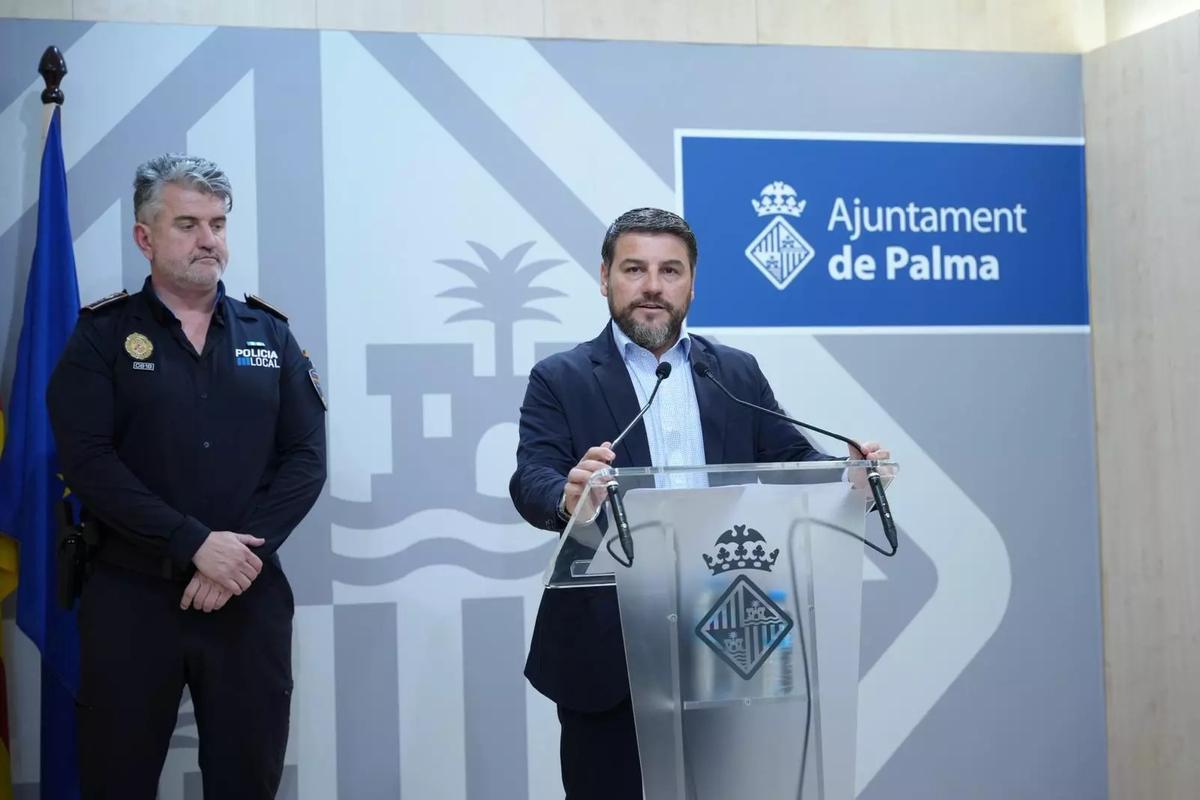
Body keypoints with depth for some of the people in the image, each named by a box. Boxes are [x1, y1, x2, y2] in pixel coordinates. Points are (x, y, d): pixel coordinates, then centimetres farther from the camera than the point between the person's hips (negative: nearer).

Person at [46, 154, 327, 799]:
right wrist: (195, 545, -18)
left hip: (251, 595, 2)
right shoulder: (103, 335, 1)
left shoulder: (269, 334, 9)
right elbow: (87, 460, -10)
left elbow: (306, 459, 2)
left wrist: (243, 553, -12)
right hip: (130, 595, -2)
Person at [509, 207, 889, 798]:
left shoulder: (737, 372, 11)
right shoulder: (561, 379, 1)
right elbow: (531, 480, -13)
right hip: (607, 648, -3)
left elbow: (790, 460, 5)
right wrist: (569, 497, -37)